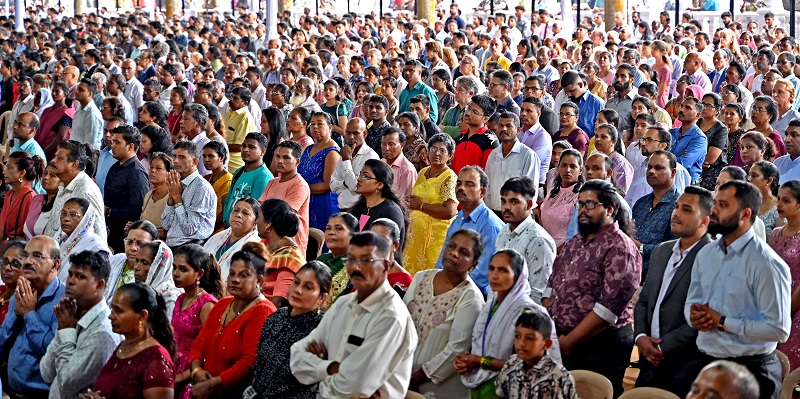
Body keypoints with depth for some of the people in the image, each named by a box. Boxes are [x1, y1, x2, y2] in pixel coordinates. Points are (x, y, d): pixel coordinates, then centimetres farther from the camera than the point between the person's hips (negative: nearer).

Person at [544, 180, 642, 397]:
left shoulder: (620, 249, -12)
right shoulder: (575, 243, 14)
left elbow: (608, 308, -19)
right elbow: (552, 285, 16)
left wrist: (568, 342, -16)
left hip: (600, 346, -8)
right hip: (559, 343, 8)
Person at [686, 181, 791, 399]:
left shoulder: (766, 263, -16)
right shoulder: (705, 254, 6)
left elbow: (778, 329, -19)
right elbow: (692, 301, 17)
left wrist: (722, 322, -18)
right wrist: (694, 315, -7)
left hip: (751, 371, -6)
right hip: (705, 364, 6)